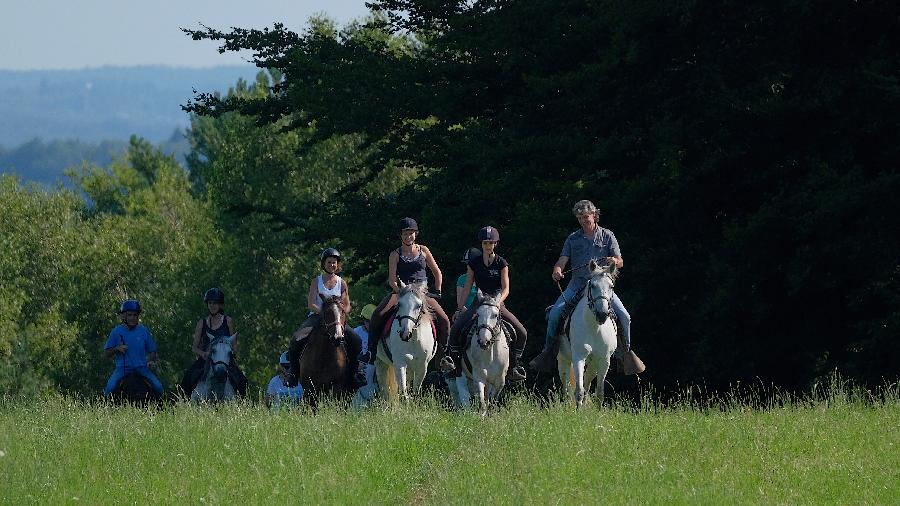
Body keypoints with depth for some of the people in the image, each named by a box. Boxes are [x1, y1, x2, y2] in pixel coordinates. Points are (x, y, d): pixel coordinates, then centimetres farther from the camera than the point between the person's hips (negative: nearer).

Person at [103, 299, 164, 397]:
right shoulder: (116, 332, 3)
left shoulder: (143, 331, 7)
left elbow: (152, 351, 15)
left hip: (141, 367, 1)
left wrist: (151, 361, -7)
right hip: (123, 368, -1)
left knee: (158, 387, -18)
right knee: (110, 389, -24)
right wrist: (117, 349, -13)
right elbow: (106, 354, 6)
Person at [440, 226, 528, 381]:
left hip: (498, 303, 0)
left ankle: (513, 366, -2)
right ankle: (454, 360, -6)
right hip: (478, 303, 0)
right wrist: (460, 307, 1)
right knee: (455, 329, -23)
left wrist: (497, 303, -24)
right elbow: (467, 286, 8)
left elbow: (505, 289, -6)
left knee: (521, 333, -15)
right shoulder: (474, 262, 3)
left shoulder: (501, 263, -1)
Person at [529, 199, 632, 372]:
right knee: (555, 313, -17)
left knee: (624, 317, -16)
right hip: (578, 284, 1)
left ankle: (626, 352, 5)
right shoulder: (573, 239, 9)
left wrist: (614, 261, -20)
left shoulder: (607, 236, 6)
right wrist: (557, 271, -24)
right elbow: (562, 260, -1)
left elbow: (620, 262, 5)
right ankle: (549, 350, -2)